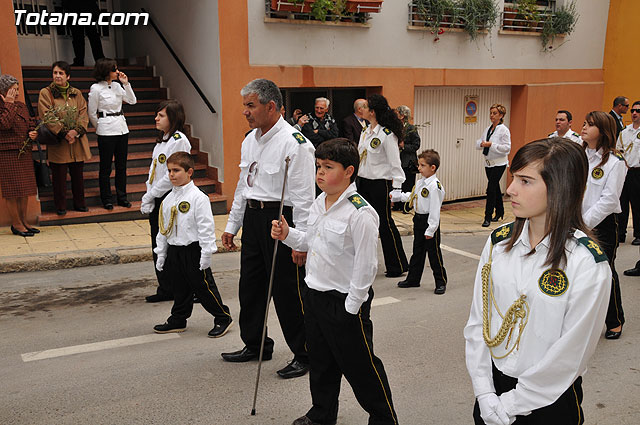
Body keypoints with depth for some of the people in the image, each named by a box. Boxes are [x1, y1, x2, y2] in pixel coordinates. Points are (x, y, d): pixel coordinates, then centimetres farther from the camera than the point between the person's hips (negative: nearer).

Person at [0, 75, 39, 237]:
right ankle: (16, 224, 6)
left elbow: (30, 123, 21)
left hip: (24, 152, 7)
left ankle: (24, 221, 20)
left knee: (24, 189, 11)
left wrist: (32, 133, 0)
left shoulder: (21, 106, 13)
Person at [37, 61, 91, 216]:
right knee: (59, 176, 2)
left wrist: (76, 131, -14)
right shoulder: (45, 93, 1)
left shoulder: (76, 93, 11)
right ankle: (60, 207, 12)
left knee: (78, 174, 9)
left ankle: (79, 204, 21)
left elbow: (84, 114, 3)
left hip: (77, 141, 3)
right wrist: (64, 133, -17)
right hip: (58, 142, -3)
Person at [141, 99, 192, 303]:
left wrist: (150, 196, -13)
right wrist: (148, 198, 4)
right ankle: (165, 289, 21)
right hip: (156, 201, 9)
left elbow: (171, 176, -18)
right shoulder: (161, 140, 16)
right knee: (158, 246, 12)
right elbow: (153, 170, 16)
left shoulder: (179, 141, -13)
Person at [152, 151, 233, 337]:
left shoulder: (198, 197, -12)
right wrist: (161, 253, 15)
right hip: (174, 251, 6)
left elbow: (206, 227, -14)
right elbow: (163, 228, 16)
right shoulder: (168, 199, 9)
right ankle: (178, 320, 31)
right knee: (180, 289, 16)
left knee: (203, 287, 1)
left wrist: (206, 254, -16)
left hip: (193, 251, -6)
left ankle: (223, 318, 15)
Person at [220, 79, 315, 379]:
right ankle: (255, 345, 36)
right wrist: (232, 225, 19)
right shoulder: (250, 141, 13)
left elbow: (304, 197, -18)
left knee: (289, 292, 0)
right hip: (253, 219, 9)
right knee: (250, 286, 17)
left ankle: (304, 355, 17)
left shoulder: (294, 143, -16)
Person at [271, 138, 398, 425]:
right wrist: (288, 235, 1)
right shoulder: (319, 204, 5)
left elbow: (366, 265, -21)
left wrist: (351, 307, -18)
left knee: (359, 364, 6)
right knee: (320, 361, 22)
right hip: (315, 294, 8)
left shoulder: (360, 213, -22)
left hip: (345, 302, -8)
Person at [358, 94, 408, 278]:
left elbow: (395, 163, -15)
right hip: (363, 182, 8)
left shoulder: (386, 134, -14)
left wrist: (396, 188, -19)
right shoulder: (365, 133, 10)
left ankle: (397, 266, 12)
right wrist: (355, 181, 17)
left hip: (380, 183, -8)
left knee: (385, 224, -1)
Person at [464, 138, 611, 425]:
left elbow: (570, 355, -17)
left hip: (549, 400, -3)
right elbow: (477, 319, -3)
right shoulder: (499, 242, -5)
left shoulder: (588, 264, -19)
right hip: (493, 382, 4)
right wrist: (484, 392, -8)